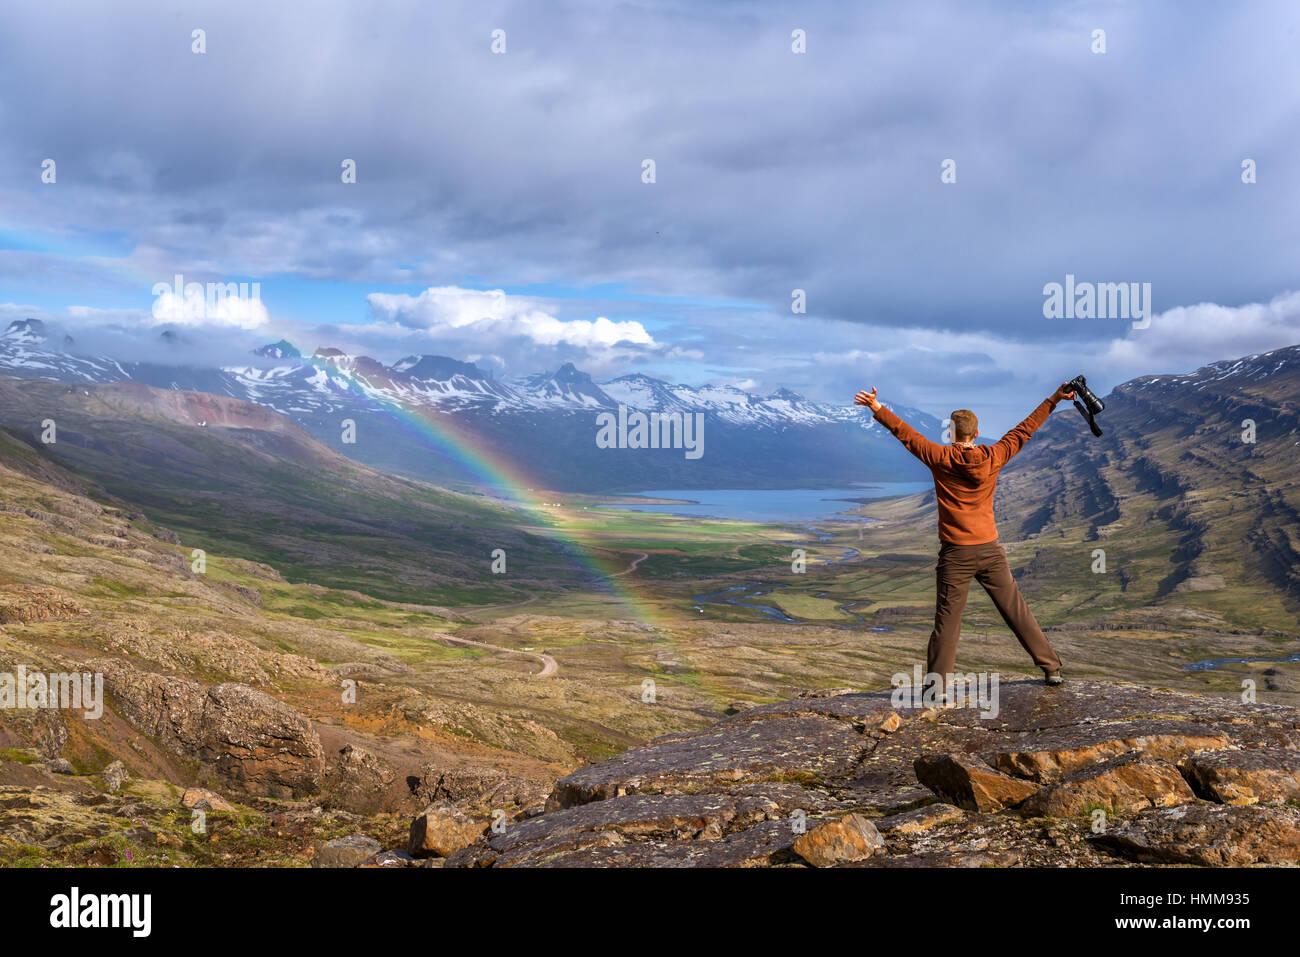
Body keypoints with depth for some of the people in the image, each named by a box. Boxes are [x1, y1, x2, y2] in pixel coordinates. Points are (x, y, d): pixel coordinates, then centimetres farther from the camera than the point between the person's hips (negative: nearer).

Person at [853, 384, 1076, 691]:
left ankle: (936, 682, 2)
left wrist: (878, 409, 3)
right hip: (990, 550, 2)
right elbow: (1023, 430, 10)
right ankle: (1052, 668, 18)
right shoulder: (993, 458, 1)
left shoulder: (942, 459, -6)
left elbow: (907, 434, -3)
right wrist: (1054, 400, 18)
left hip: (956, 553, -2)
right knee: (1017, 611, 10)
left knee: (947, 620, 2)